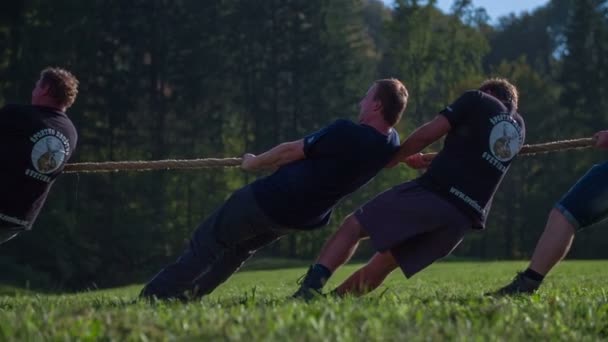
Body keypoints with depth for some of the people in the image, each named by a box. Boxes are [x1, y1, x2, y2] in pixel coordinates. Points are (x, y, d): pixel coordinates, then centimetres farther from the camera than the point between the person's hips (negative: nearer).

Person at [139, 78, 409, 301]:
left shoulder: (345, 133, -27)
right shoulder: (391, 144, -6)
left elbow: (289, 152, -14)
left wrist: (253, 162, 4)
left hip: (270, 200, -7)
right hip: (307, 218, 7)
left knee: (206, 244, 9)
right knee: (239, 249, 29)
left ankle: (152, 299, 13)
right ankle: (185, 297, 34)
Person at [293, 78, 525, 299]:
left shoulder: (478, 100, 10)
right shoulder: (519, 128, 26)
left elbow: (427, 134, 2)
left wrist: (395, 158, 16)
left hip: (434, 190, -6)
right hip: (465, 218, 6)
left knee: (354, 225, -6)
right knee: (384, 263, 14)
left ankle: (311, 285, -26)